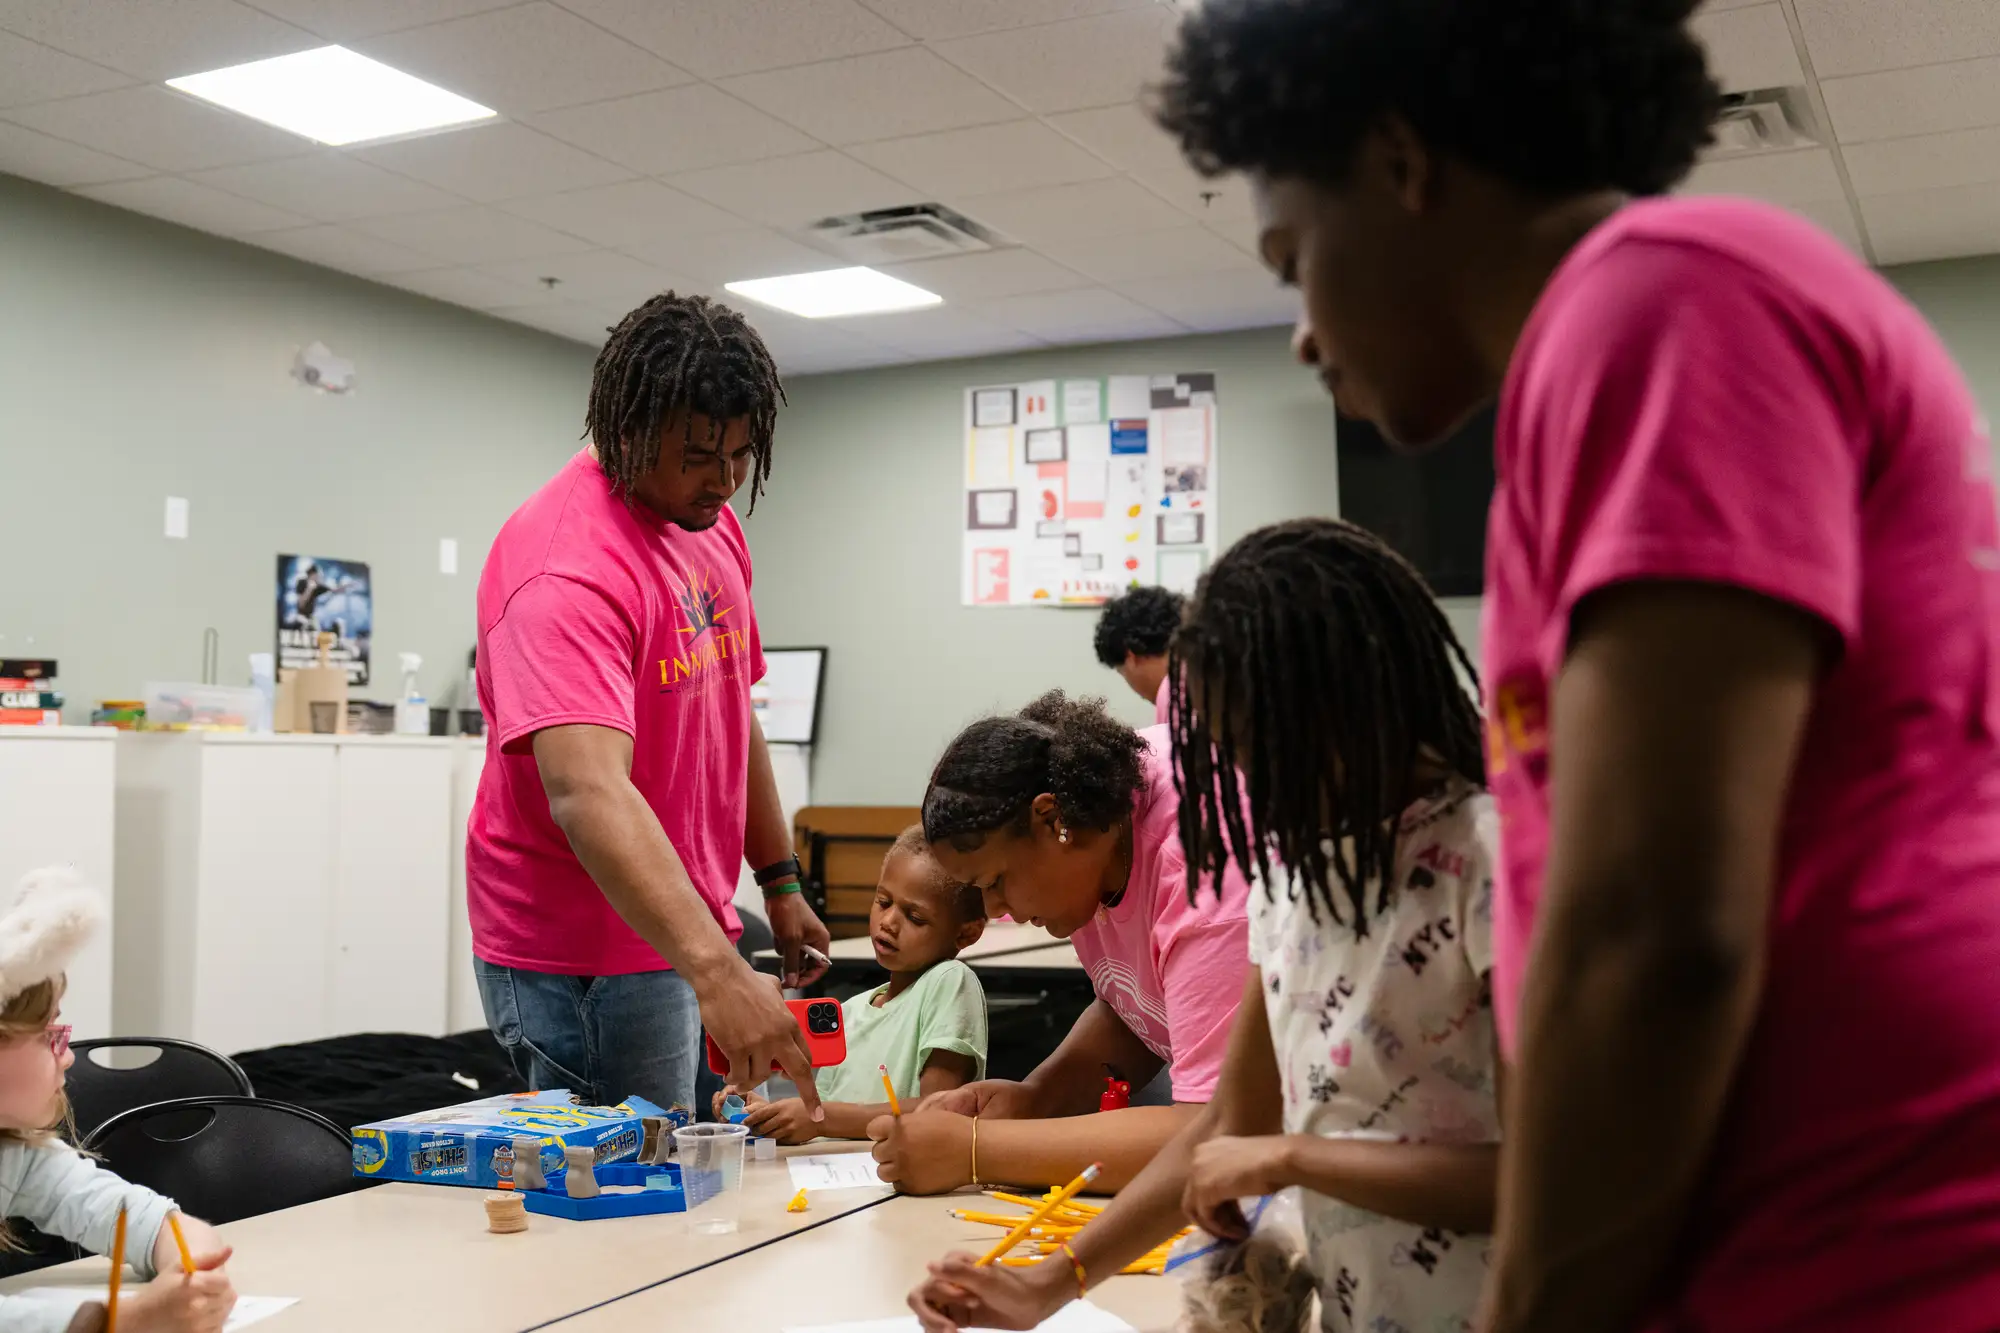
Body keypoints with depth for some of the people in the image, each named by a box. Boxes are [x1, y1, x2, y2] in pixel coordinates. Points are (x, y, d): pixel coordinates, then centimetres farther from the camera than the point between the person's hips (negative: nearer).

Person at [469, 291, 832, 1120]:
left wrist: (778, 881, 17)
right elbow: (587, 795, -35)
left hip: (679, 934, 8)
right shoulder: (565, 566, -22)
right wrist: (716, 970, -45)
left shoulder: (711, 522, 8)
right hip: (584, 961, -8)